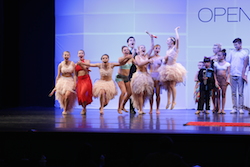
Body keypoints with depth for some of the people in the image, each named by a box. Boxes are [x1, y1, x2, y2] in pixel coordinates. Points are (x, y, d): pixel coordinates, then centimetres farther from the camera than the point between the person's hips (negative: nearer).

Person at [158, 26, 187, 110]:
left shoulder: (175, 48, -4)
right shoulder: (168, 50, 16)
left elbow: (177, 39, -20)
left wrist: (176, 30, -8)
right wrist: (165, 59, -1)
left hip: (173, 68, -7)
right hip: (167, 68, 7)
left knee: (172, 85, -7)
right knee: (168, 86, 5)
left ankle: (173, 101, 0)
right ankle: (168, 101, 9)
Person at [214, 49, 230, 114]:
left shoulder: (227, 64, 4)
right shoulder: (216, 63, 8)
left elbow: (228, 73, 4)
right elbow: (214, 73, 7)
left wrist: (227, 80, -7)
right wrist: (215, 79, -4)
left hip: (224, 79, -1)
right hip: (217, 79, 1)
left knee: (223, 94, -2)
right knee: (218, 94, 0)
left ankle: (223, 109, 1)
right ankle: (219, 109, 2)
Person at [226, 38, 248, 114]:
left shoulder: (244, 53, 2)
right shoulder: (232, 52, 10)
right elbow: (227, 62, 10)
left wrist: (244, 74, -8)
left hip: (240, 75, -3)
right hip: (232, 75, 3)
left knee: (240, 93, -1)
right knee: (233, 93, 4)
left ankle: (240, 108, 2)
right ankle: (234, 108, 7)